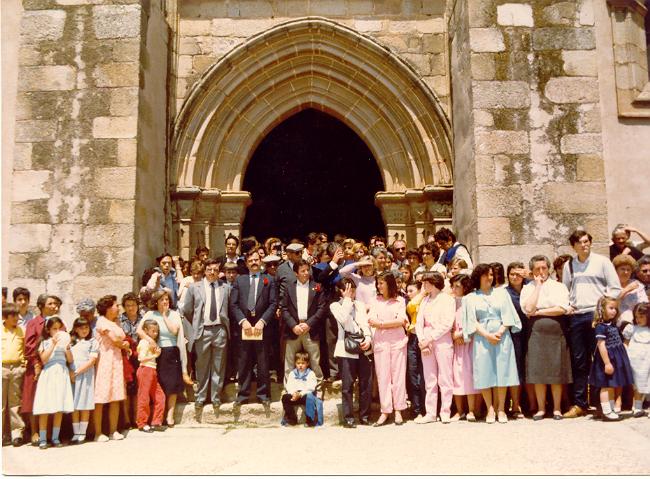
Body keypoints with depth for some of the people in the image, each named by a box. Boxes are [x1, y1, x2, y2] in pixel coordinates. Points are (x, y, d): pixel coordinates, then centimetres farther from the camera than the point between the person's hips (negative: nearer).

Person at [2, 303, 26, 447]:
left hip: (17, 368, 1)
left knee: (15, 402, 4)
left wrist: (24, 362, 4)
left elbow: (26, 348, 15)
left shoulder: (21, 331, 9)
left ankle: (17, 434, 7)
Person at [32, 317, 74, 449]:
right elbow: (44, 359, -8)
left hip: (62, 374, 3)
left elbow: (70, 360, 8)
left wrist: (67, 347, -8)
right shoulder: (45, 342, 5)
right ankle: (42, 439, 2)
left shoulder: (64, 341, 12)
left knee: (60, 408, 2)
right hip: (48, 373, -2)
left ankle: (55, 437, 10)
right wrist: (53, 344, -11)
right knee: (44, 408, -5)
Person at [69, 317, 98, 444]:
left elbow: (92, 360, -4)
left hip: (86, 375, -2)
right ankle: (76, 433, 9)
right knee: (74, 406, 3)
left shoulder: (92, 342, 4)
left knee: (85, 405, -1)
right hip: (73, 376, 3)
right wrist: (70, 373, -7)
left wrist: (77, 372, -9)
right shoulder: (71, 342, 14)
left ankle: (82, 433, 6)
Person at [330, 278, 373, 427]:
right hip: (347, 349, -4)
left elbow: (365, 323, 8)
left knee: (366, 383, 4)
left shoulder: (360, 305, 17)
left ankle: (364, 415, 14)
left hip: (363, 347, 4)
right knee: (347, 385, -2)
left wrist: (368, 338, -10)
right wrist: (347, 299, -6)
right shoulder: (335, 306, 5)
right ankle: (348, 417, 4)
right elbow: (344, 320, -13)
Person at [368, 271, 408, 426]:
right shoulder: (376, 301, 12)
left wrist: (381, 323, -6)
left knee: (398, 375, 1)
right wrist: (395, 322, -6)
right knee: (382, 376, 0)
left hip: (398, 341, -1)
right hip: (380, 342, 1)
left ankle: (398, 410, 8)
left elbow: (401, 320, -6)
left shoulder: (400, 300, 7)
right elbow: (371, 321, 0)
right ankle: (385, 412, 5)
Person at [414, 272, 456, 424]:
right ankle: (431, 413, 9)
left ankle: (445, 413, 2)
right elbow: (419, 322, 10)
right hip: (426, 342, 5)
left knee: (445, 379, -3)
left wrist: (430, 338, -12)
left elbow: (447, 323, -9)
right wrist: (422, 341, -5)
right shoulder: (425, 300, 17)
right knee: (429, 380, 5)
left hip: (442, 341, -5)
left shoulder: (447, 299, 0)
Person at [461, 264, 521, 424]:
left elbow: (508, 315, 5)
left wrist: (499, 332, -10)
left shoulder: (501, 293, 12)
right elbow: (472, 320, 1)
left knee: (502, 372, -1)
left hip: (502, 336, 1)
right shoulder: (471, 298, 8)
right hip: (482, 338, -1)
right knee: (484, 373, -3)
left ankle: (501, 409, 5)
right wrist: (487, 335, -11)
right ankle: (490, 409, 3)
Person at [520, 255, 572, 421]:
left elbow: (562, 309, -7)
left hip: (556, 333, 0)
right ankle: (541, 408, 11)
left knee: (556, 372, 3)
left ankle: (557, 408, 14)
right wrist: (538, 286, -4)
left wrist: (539, 312, -6)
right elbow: (528, 309, -10)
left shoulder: (559, 286, 7)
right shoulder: (527, 288, 7)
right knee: (538, 372, 1)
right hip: (536, 333, 0)